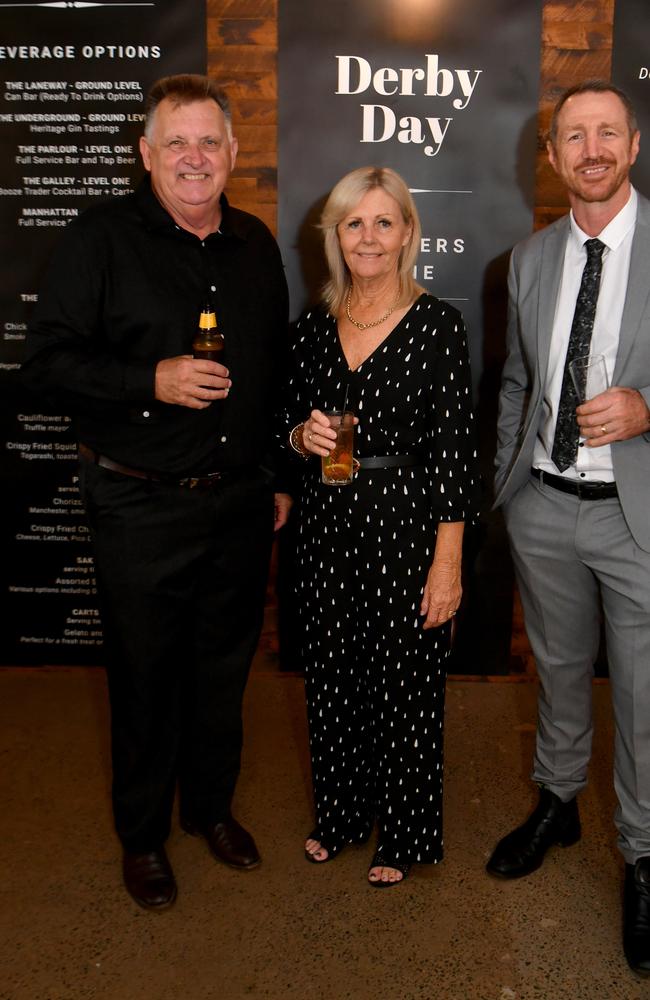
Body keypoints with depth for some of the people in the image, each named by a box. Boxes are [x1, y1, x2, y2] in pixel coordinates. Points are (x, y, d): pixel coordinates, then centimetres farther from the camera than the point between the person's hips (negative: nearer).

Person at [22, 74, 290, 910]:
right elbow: (47, 361, -10)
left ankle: (212, 806, 39)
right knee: (145, 676, 9)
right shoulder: (101, 238, -7)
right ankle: (142, 834, 30)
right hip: (141, 507, -4)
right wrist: (153, 381, -23)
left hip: (240, 503, 5)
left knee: (223, 668, 16)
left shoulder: (256, 244, 8)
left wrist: (282, 475, 14)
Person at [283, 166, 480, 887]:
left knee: (404, 684, 7)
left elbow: (454, 449, -10)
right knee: (332, 677, 15)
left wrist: (447, 562, -13)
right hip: (326, 524, 5)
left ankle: (404, 834, 29)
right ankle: (342, 814, 37)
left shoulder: (437, 324, -7)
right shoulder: (314, 325, 6)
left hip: (405, 524, -4)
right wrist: (303, 437, -9)